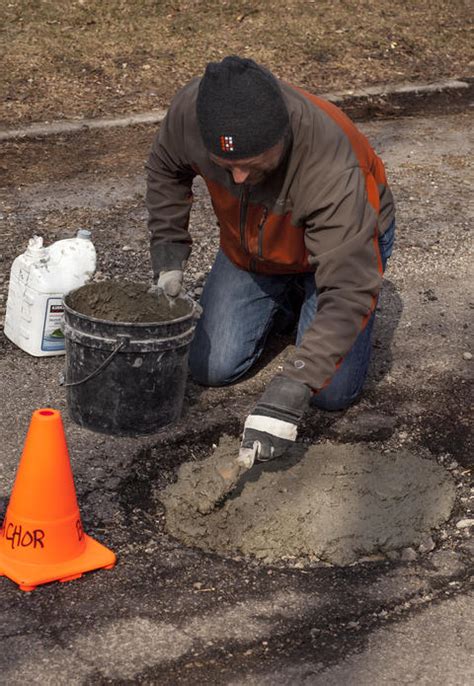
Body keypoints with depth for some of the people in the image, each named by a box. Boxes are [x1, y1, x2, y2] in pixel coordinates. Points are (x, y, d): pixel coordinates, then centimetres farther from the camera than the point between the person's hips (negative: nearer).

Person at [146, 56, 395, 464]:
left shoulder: (333, 170, -44)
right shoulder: (191, 109, -31)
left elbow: (349, 292, -44)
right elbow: (165, 171, -5)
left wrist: (291, 391, -50)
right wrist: (168, 255, -11)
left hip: (347, 236, -4)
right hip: (249, 247, 4)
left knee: (333, 391, -11)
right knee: (212, 369, -2)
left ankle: (305, 295, 18)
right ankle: (281, 300, 26)